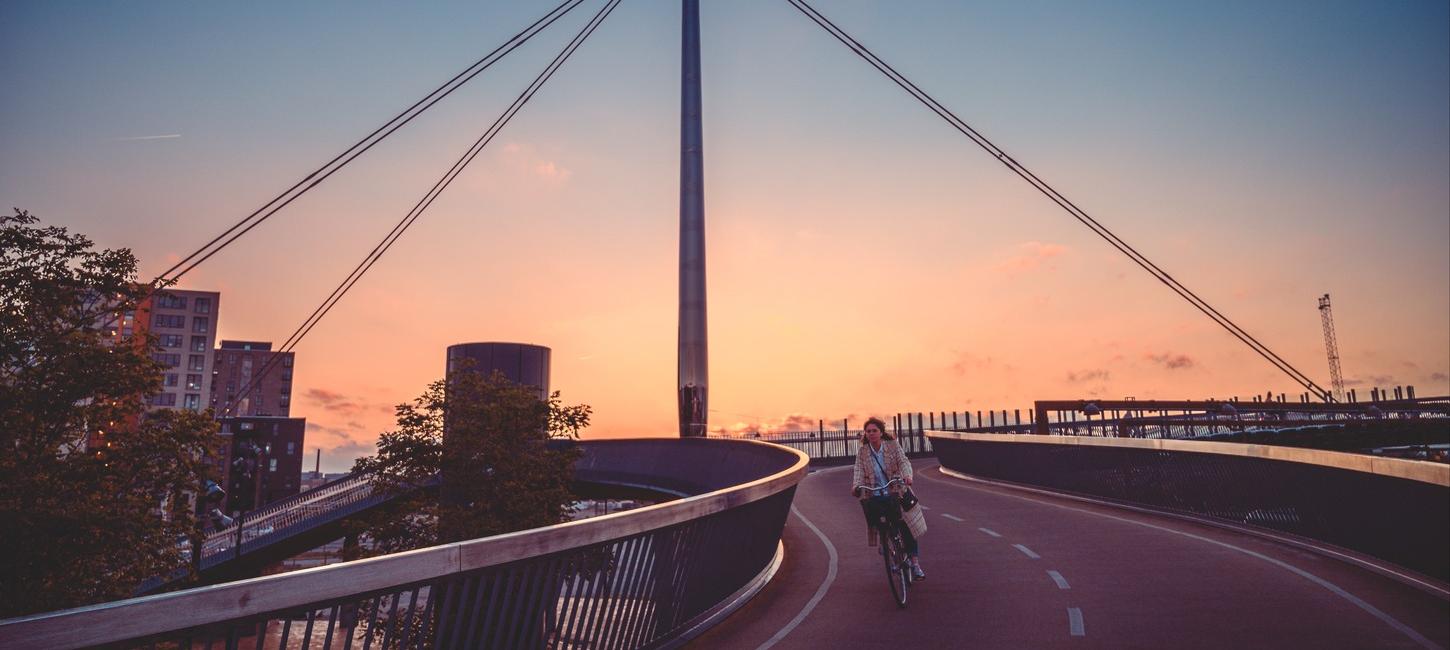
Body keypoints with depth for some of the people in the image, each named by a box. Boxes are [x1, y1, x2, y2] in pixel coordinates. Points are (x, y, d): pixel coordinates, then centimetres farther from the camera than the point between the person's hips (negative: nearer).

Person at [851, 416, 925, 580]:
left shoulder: (893, 446, 0)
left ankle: (915, 564, -2)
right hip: (872, 496, 2)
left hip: (894, 492, -1)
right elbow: (858, 471, -8)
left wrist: (907, 475, -33)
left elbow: (904, 462, -12)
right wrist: (856, 485, -28)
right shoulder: (862, 452, 3)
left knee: (906, 528, -9)